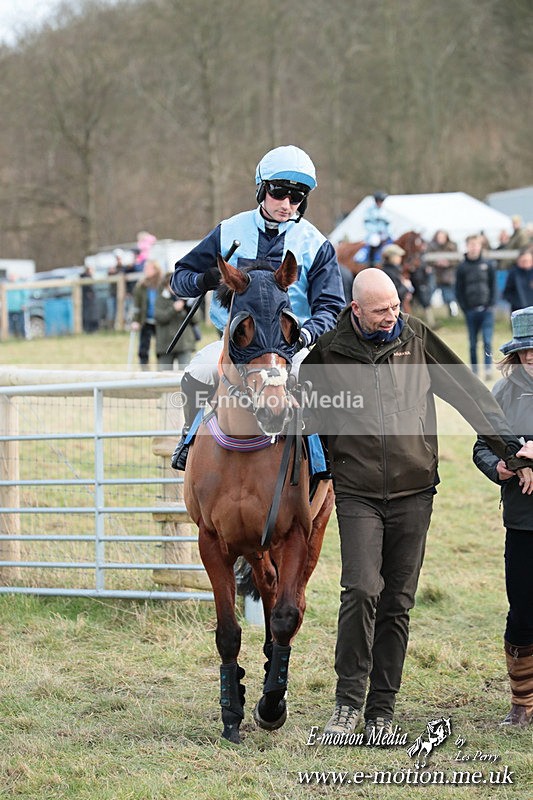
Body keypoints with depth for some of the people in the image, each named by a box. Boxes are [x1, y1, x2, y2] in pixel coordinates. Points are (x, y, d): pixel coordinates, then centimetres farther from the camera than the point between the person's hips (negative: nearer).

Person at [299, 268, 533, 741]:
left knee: (398, 602, 3)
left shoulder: (417, 340, 4)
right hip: (358, 493, -2)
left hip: (414, 493, 2)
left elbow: (468, 392, 6)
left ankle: (382, 709, 10)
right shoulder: (330, 352, 0)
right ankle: (349, 699, -5)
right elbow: (312, 422, 13)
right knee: (362, 590, -17)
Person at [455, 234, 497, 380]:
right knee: (473, 343, 6)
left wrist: (490, 305, -4)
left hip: (486, 310, -1)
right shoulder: (462, 267, 3)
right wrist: (464, 308, -4)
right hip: (470, 311, 1)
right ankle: (474, 371, 14)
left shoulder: (488, 265, 4)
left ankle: (488, 369, -7)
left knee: (487, 341, -9)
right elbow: (458, 290, 5)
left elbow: (493, 286, 6)